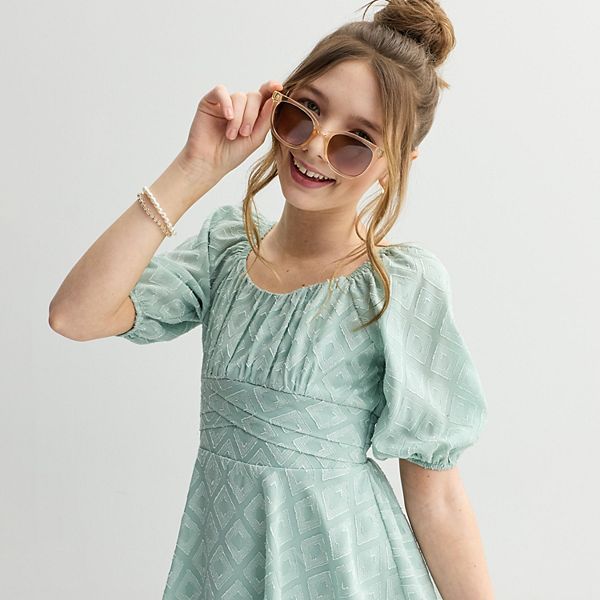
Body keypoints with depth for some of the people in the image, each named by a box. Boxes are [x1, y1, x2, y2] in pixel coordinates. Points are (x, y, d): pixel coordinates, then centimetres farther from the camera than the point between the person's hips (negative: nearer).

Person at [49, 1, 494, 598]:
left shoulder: (404, 285, -15)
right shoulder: (227, 243, -2)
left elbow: (436, 496, -12)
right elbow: (75, 315, -17)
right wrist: (195, 169, -18)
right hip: (216, 550, 4)